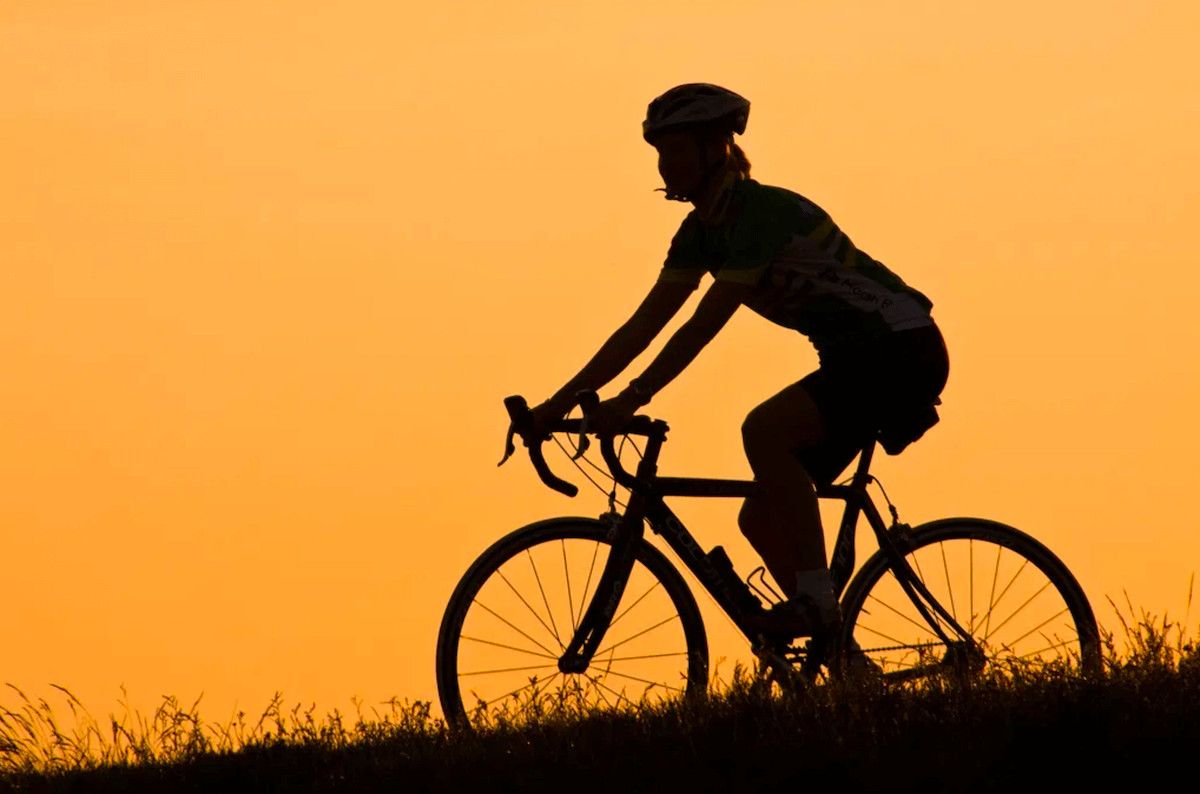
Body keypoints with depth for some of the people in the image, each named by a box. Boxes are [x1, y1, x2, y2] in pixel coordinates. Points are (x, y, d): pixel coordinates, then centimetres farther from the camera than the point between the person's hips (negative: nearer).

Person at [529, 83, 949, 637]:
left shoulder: (763, 211, -20)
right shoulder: (701, 231, 6)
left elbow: (704, 325, -25)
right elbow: (642, 327, 5)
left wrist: (631, 399, -28)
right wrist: (560, 402, -2)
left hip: (903, 351, -9)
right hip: (853, 360, 9)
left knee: (764, 429, -29)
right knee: (760, 520, 1)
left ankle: (816, 599, -24)